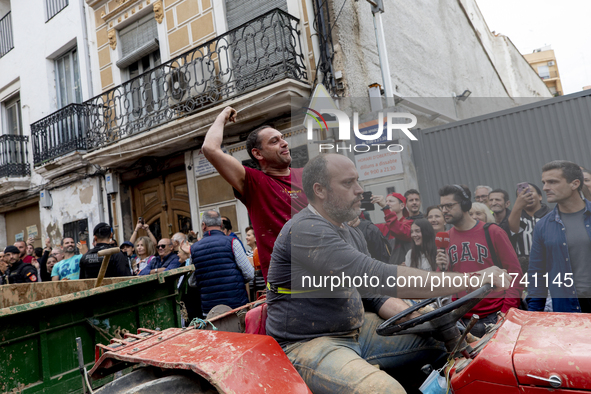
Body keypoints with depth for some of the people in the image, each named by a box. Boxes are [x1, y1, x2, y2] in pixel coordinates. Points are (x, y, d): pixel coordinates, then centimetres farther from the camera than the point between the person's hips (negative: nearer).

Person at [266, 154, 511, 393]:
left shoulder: (353, 234, 11)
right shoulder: (304, 230, -21)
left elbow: (376, 295, 14)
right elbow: (376, 277, -31)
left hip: (356, 329, 9)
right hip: (310, 344, -8)